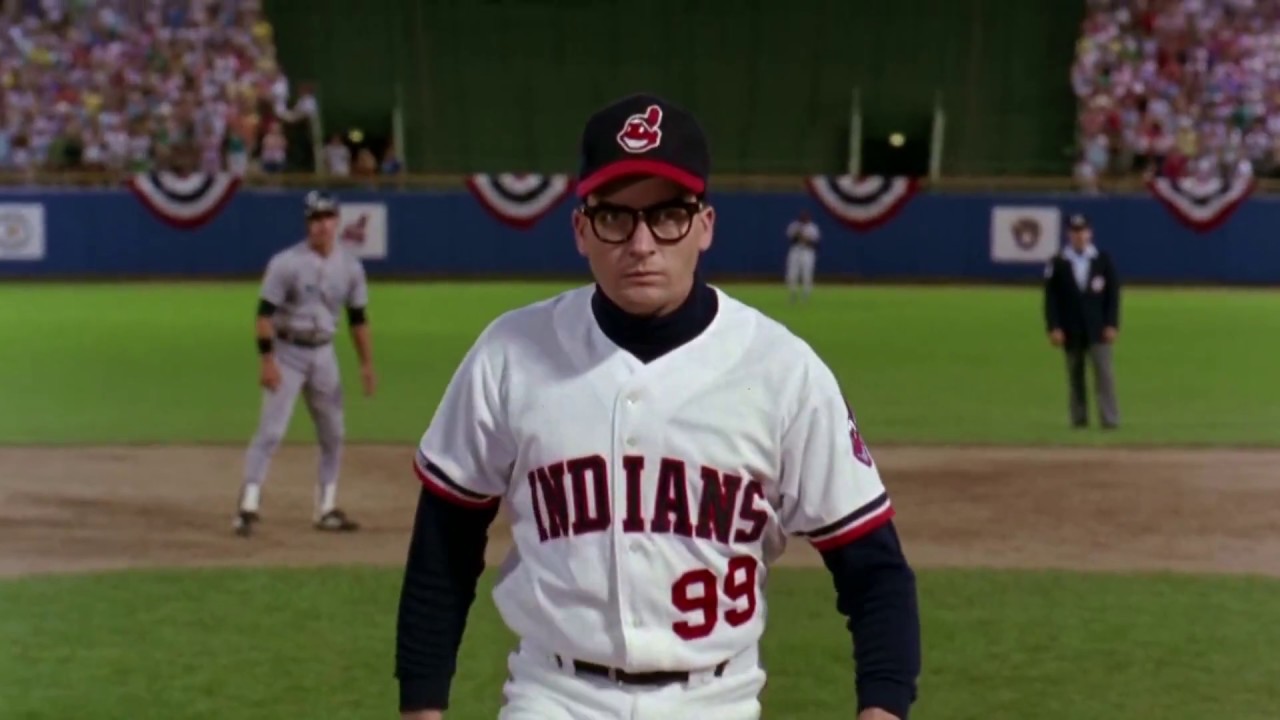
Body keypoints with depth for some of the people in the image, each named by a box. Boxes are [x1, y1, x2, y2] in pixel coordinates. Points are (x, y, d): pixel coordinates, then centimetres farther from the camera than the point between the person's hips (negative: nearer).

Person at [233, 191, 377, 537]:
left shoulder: (350, 266, 1)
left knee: (333, 433, 9)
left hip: (323, 353, 5)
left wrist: (366, 363, 4)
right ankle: (248, 506, -10)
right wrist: (267, 361, -21)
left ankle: (327, 508, 20)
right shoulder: (286, 263, -14)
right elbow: (265, 313, -14)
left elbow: (358, 317, 8)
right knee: (271, 430, -12)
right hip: (287, 351, -5)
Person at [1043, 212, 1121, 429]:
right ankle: (1079, 418, 13)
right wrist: (1053, 328, -7)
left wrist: (1112, 325, -5)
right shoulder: (1058, 263, 2)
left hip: (1098, 329, -1)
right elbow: (1051, 298, 1)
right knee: (1075, 376, 6)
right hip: (1071, 330, 1)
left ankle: (1110, 419, -10)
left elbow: (1113, 294, 3)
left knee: (1104, 371, -8)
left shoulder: (1103, 260, 4)